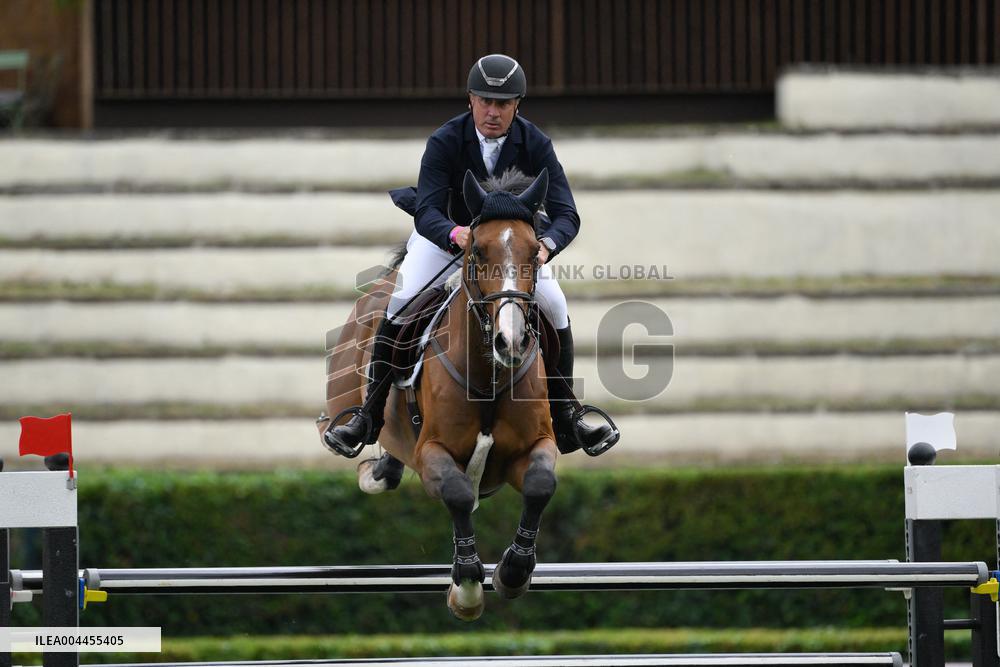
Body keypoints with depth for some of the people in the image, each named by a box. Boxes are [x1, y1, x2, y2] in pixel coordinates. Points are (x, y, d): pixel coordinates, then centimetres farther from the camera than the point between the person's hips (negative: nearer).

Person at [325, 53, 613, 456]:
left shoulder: (535, 145, -23)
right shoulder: (445, 142, -27)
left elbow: (566, 214, -28)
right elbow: (426, 213, -36)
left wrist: (546, 244, -53)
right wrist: (455, 234, -61)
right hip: (445, 232, -1)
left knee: (555, 309, -15)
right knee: (399, 307, -20)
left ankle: (565, 422, -3)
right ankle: (369, 418, -11)